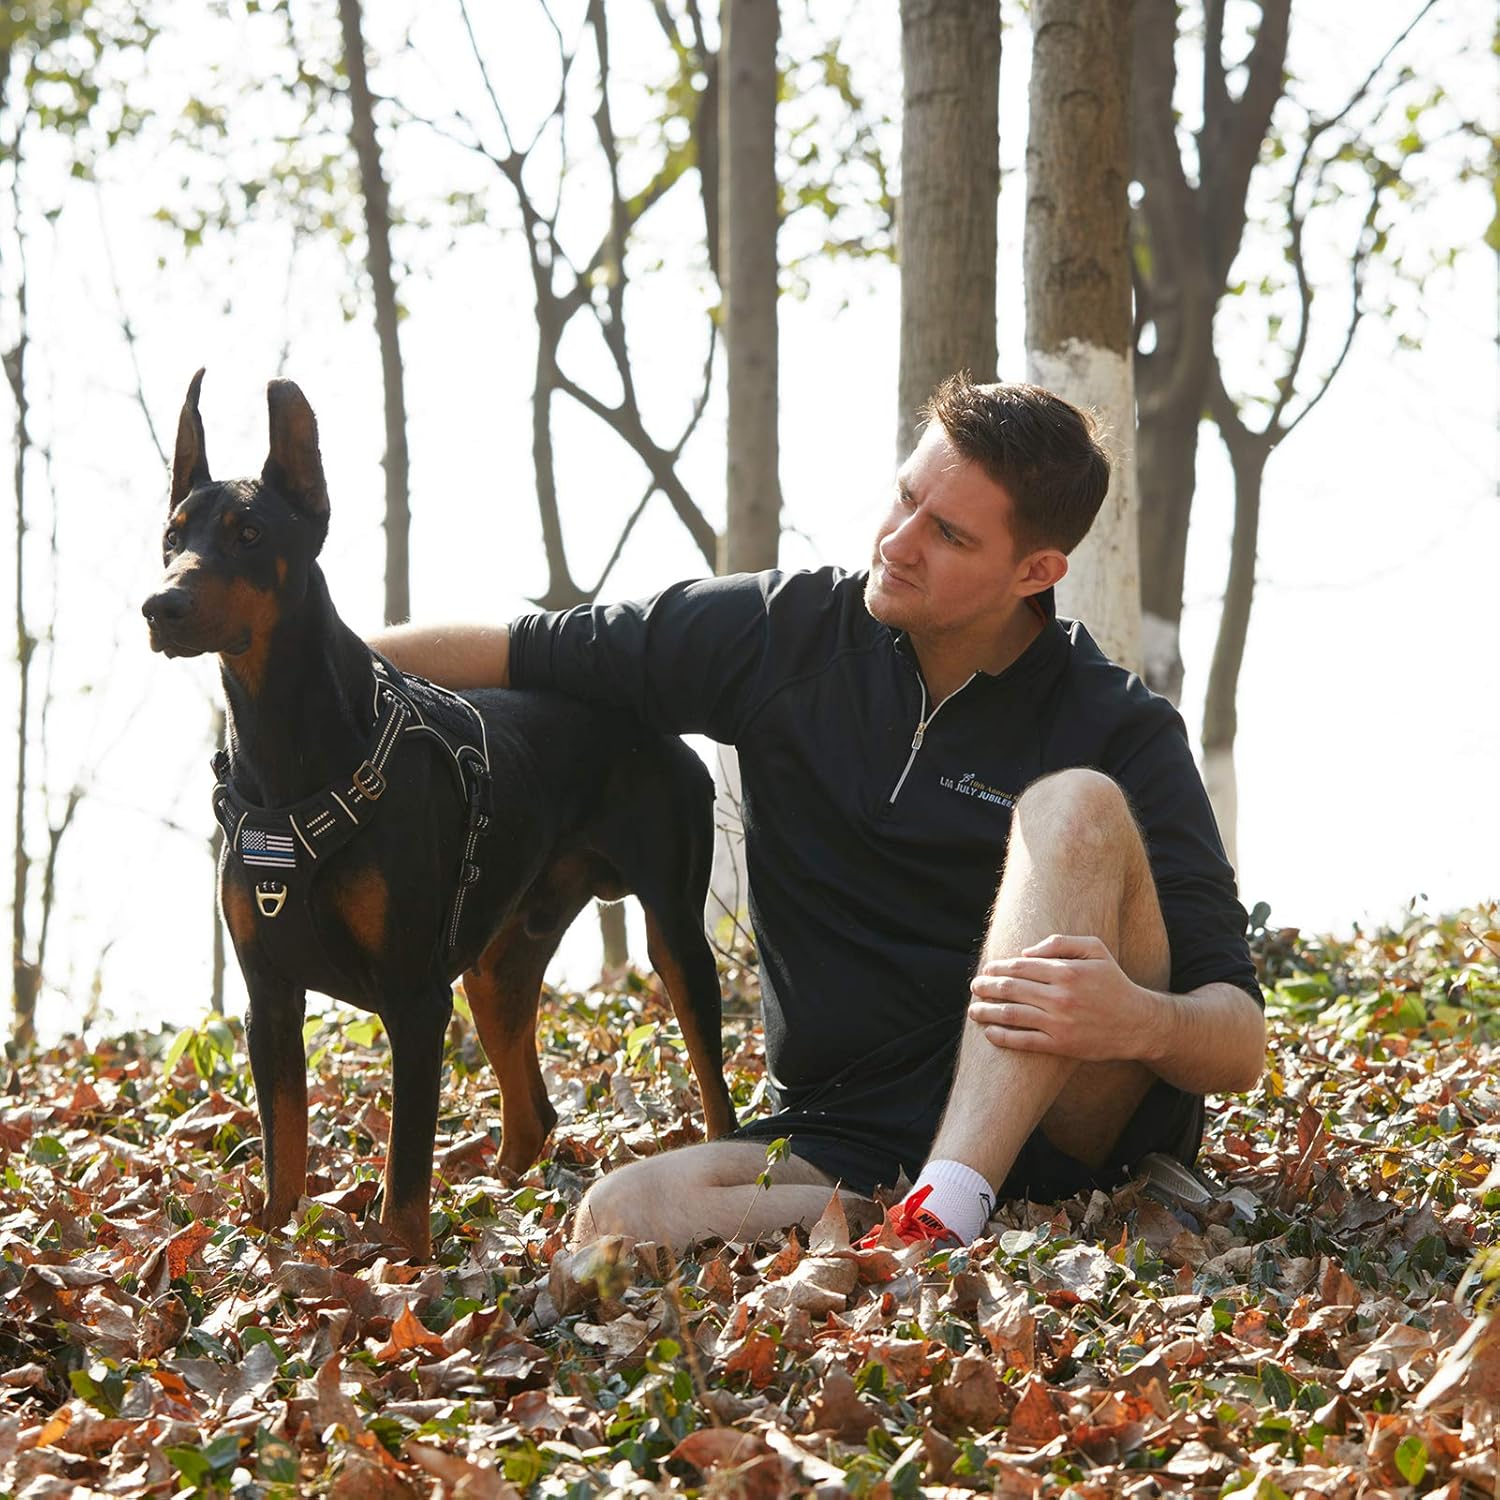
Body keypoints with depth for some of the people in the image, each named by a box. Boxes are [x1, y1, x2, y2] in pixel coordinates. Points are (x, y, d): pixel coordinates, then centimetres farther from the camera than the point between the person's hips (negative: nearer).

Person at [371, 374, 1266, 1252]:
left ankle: (941, 1218, -37)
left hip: (1082, 1115, -2)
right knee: (621, 1219, -27)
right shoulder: (786, 633, 4)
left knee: (1076, 804, -27)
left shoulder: (1124, 732, -5)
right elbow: (509, 656, 14)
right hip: (852, 1144, 3)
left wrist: (1143, 1022, -34)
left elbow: (1241, 1041, -11)